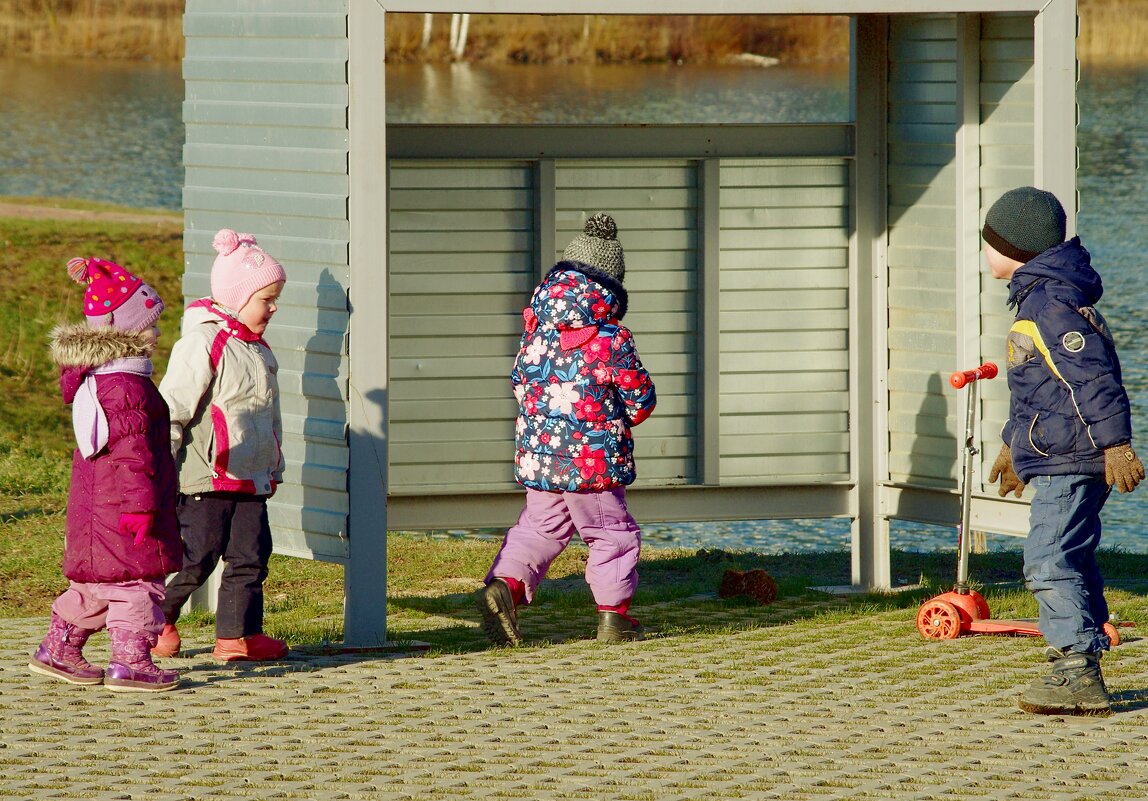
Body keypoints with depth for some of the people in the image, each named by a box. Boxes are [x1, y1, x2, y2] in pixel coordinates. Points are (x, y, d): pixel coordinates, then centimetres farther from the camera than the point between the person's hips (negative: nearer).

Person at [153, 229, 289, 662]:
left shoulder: (255, 348, 15)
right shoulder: (203, 342, -14)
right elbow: (172, 407, -15)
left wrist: (274, 467, 28)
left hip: (251, 479, 8)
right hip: (207, 479, -8)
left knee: (251, 554, 5)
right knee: (195, 558, -3)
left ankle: (238, 634, 11)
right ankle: (156, 620, 16)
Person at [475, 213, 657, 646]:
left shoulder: (535, 330, 2)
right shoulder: (613, 340, -12)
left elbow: (520, 382, 13)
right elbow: (641, 400, -4)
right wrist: (620, 419, 17)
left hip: (536, 457, 5)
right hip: (594, 458, -5)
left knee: (538, 528, 16)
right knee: (613, 533, 10)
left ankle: (505, 583, -5)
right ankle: (613, 613, 11)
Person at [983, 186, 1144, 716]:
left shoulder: (1051, 303, -16)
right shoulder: (1036, 295, 18)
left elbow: (1095, 377, -23)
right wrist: (1014, 442, 37)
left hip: (1070, 459, -11)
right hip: (1058, 457, 11)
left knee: (1049, 560, -15)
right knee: (1069, 560, 15)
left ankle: (1079, 673, -18)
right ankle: (1079, 672, 22)